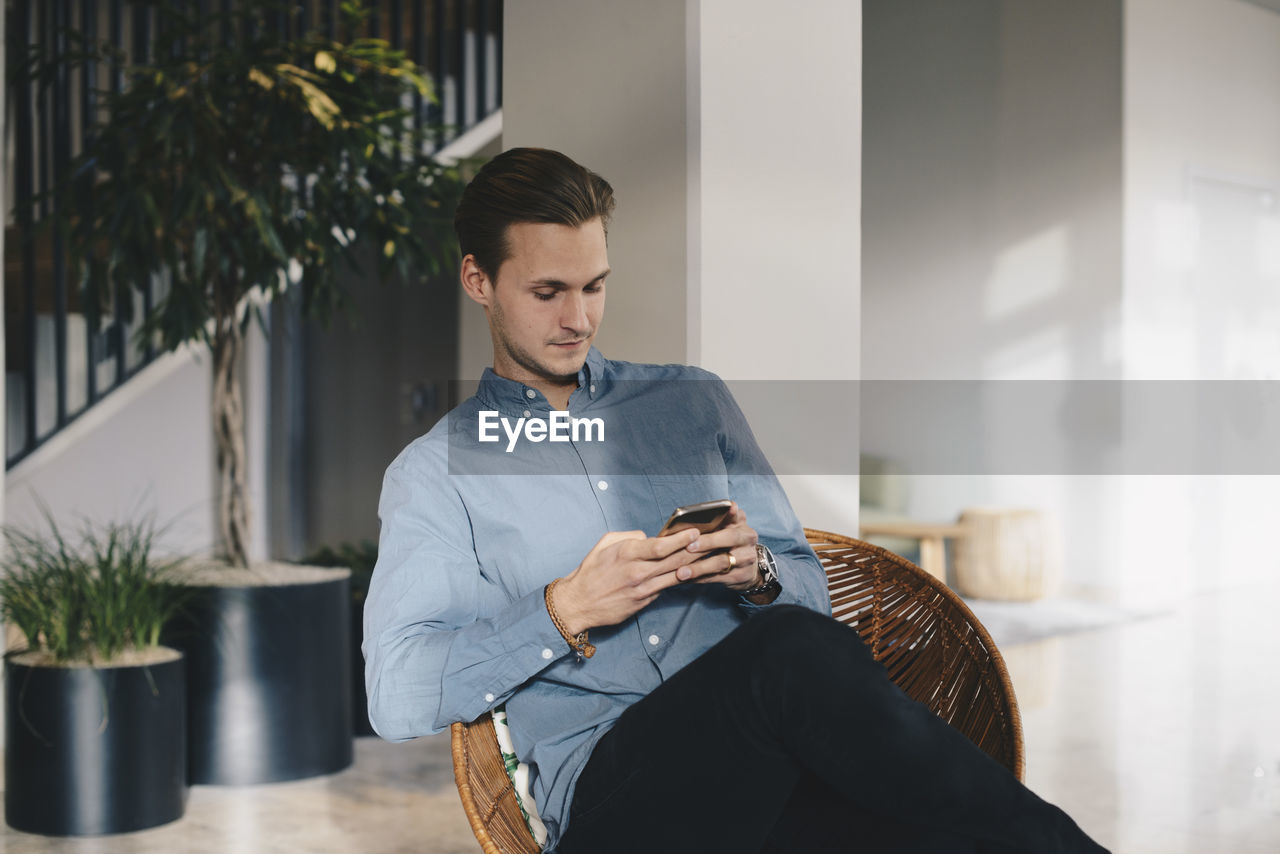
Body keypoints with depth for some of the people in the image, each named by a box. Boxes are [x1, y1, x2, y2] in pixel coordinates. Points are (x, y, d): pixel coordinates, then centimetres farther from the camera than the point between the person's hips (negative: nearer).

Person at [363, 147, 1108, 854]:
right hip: (608, 789, -2)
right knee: (793, 649, -35)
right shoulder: (434, 471, 10)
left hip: (772, 759, 2)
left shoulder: (695, 401, 21)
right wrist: (569, 610, -13)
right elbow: (397, 696, -2)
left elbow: (811, 590, 19)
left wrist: (757, 574, -5)